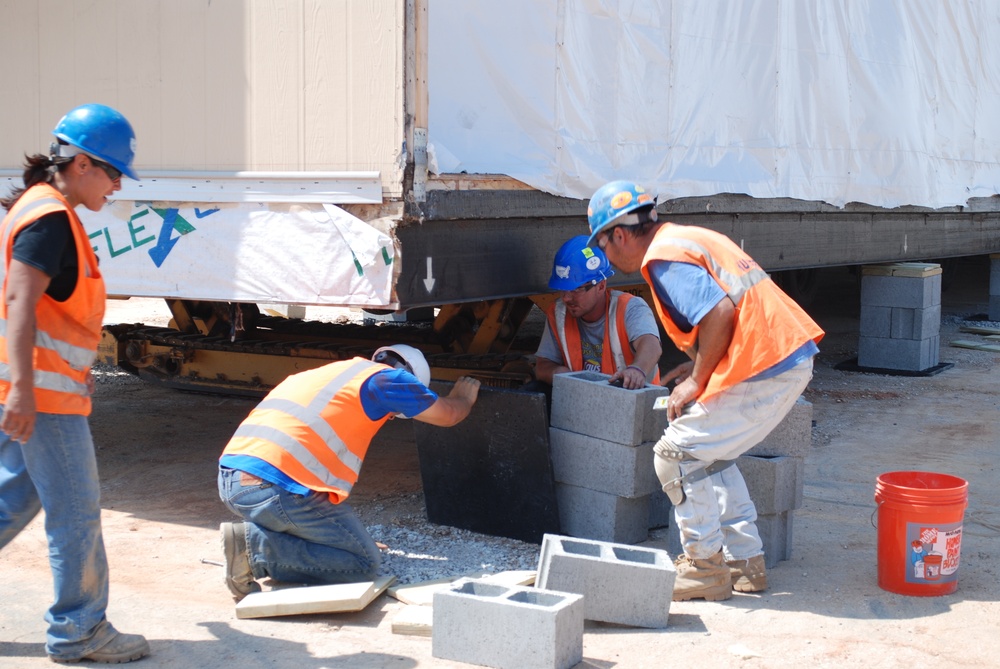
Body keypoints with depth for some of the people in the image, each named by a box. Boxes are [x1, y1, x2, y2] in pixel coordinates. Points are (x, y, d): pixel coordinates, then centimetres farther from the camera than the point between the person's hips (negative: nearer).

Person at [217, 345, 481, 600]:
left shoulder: (327, 374, 27)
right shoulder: (383, 378, 3)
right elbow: (447, 415, 14)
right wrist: (464, 398, 39)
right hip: (276, 490, -9)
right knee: (364, 564, 1)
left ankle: (255, 534, 2)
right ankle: (258, 546, -10)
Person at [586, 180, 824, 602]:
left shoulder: (662, 258, -9)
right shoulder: (690, 237, 21)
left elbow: (720, 313, -22)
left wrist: (696, 381, -11)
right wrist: (698, 365, 19)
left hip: (764, 371, -10)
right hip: (794, 360, 10)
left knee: (676, 453, 0)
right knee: (710, 454, 21)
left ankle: (705, 567, 8)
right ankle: (745, 563, 24)